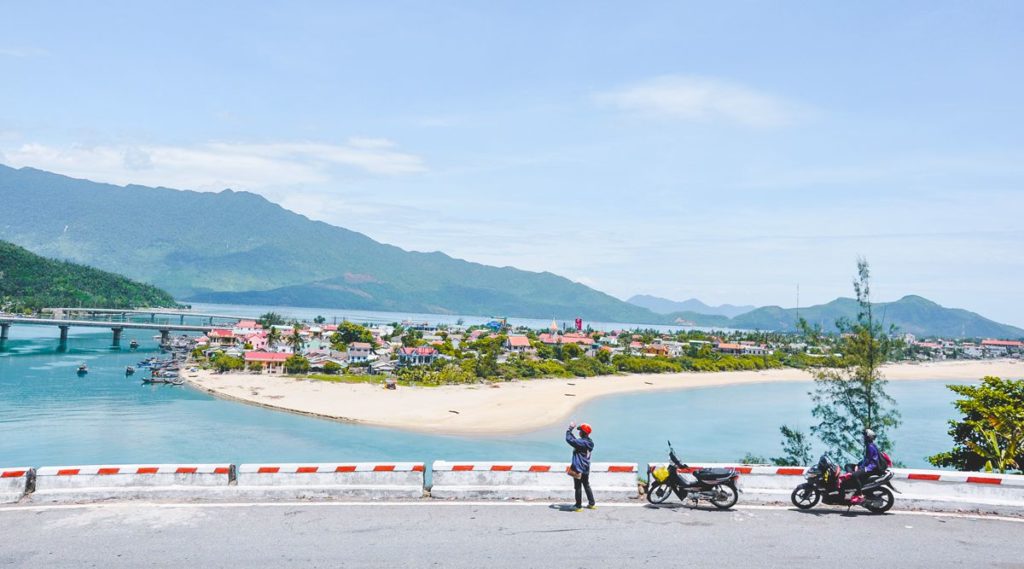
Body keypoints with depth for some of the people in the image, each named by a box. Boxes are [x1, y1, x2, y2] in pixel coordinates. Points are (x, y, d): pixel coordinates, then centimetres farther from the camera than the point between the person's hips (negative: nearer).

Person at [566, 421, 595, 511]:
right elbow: (575, 441, 16)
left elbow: (569, 439, -23)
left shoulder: (582, 442, -22)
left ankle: (578, 506, 11)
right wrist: (570, 431, 12)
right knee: (587, 486, 21)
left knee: (578, 487, 3)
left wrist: (570, 429, -12)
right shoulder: (589, 442, 5)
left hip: (578, 469, -8)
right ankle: (591, 504, 28)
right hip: (586, 469, 8)